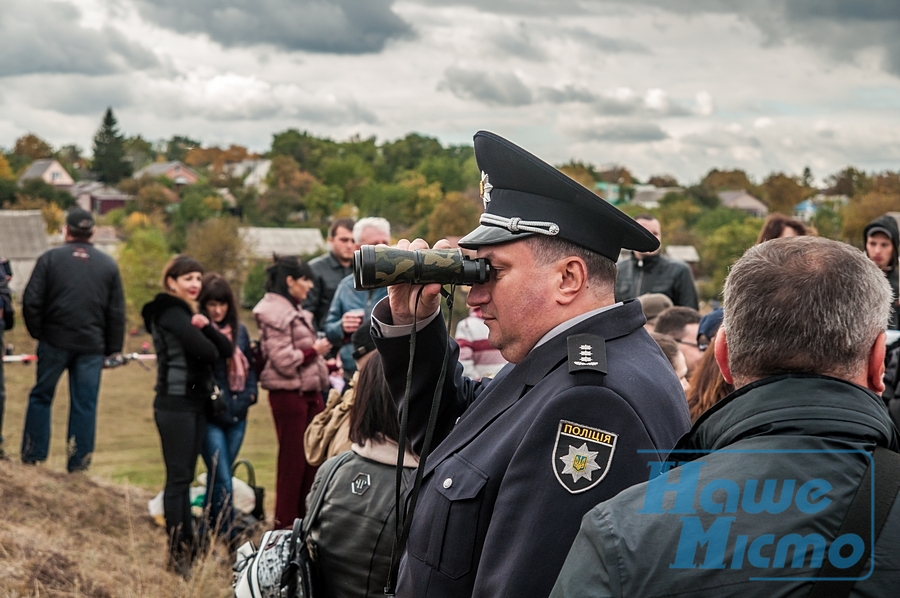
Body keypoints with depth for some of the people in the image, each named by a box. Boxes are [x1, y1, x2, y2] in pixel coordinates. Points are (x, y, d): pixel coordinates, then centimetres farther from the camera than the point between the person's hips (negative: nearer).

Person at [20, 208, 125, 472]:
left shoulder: (50, 258, 0)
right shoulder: (109, 264, 6)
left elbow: (31, 301, -4)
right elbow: (117, 312, 6)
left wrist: (38, 332, 8)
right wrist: (113, 349, 11)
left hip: (55, 341, -1)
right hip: (92, 346, 1)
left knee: (41, 397, 11)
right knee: (85, 405, 4)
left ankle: (33, 457, 10)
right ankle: (79, 463, 4)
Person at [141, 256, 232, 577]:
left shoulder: (187, 312, 18)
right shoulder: (170, 312, -10)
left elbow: (225, 349, 7)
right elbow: (206, 352, -20)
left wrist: (206, 326, -10)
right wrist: (206, 340, 3)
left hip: (195, 403, 9)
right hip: (176, 403, -9)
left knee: (184, 477, 11)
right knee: (178, 478, -7)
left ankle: (188, 545, 15)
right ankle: (177, 552, -4)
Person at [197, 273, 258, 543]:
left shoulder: (239, 330, 9)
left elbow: (248, 365, 15)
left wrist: (249, 393, 4)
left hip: (237, 416, 6)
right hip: (210, 418, -6)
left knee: (218, 477, 16)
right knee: (223, 482, -9)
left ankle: (210, 533, 27)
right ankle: (227, 539, -6)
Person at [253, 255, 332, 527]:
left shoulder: (295, 311, 16)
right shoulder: (274, 314, -14)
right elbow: (284, 362, -20)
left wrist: (323, 365, 12)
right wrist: (315, 350, -10)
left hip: (309, 393, 9)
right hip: (289, 394, -9)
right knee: (292, 461, -2)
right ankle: (285, 523, 7)